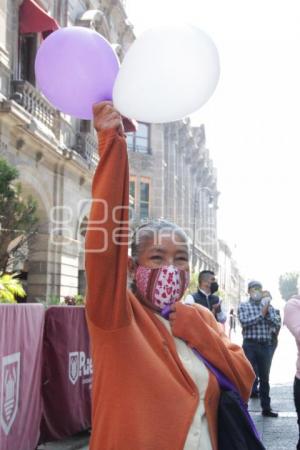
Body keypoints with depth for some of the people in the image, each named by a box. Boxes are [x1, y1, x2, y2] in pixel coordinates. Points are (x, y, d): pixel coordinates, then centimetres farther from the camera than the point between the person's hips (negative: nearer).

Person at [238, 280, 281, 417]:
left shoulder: (268, 306, 11)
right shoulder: (243, 306, 2)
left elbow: (276, 323, 2)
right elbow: (244, 322, -14)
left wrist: (267, 312, -12)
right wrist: (261, 314, -12)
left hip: (266, 345, 4)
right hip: (250, 345, -3)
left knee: (264, 378, 11)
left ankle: (266, 408, 20)